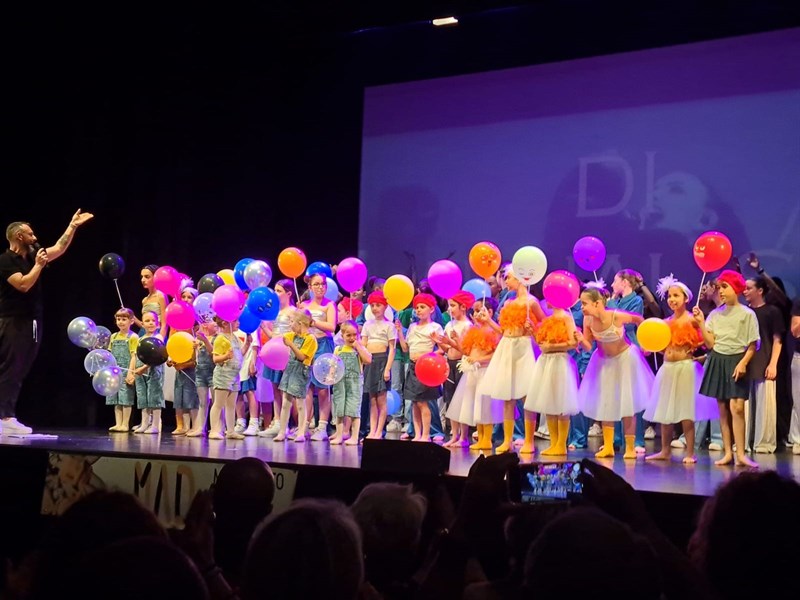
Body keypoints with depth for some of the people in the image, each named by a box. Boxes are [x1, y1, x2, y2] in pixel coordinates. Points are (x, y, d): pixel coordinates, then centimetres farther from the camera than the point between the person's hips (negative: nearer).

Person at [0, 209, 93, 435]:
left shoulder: (32, 256, 14)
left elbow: (59, 249, 19)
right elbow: (23, 284, -21)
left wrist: (73, 226, 16)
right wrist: (39, 265, -10)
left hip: (31, 323, 8)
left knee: (19, 372, 6)